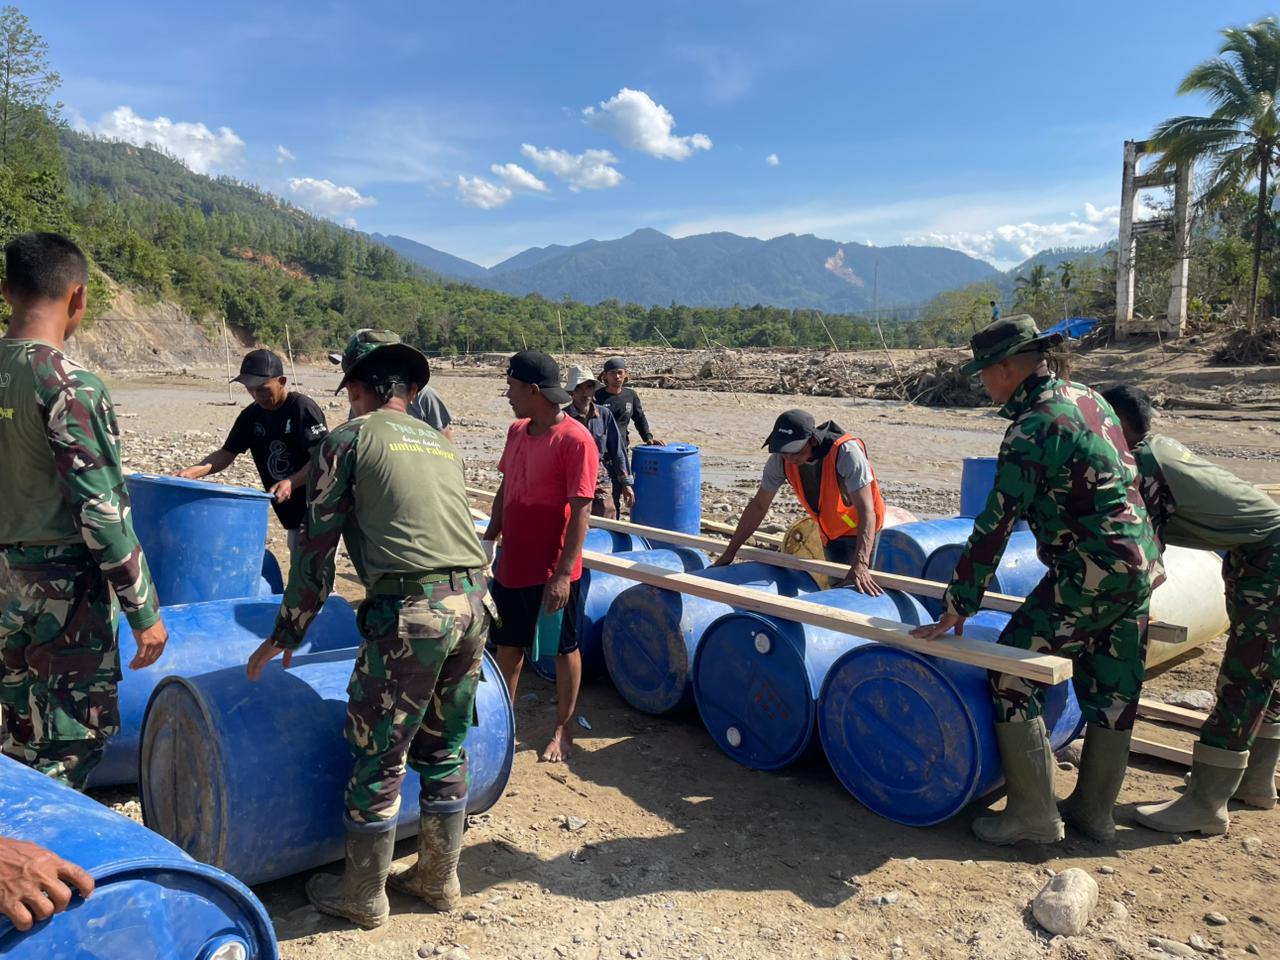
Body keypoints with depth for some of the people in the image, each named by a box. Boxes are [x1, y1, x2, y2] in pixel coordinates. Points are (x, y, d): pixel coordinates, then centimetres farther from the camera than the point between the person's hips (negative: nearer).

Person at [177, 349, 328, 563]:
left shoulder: (303, 409, -15)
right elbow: (227, 453, 10)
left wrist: (291, 482, -32)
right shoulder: (251, 416, 6)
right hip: (293, 513, 7)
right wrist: (194, 471, -7)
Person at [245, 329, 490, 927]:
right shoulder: (442, 444, 21)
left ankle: (363, 895, 26)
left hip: (409, 609, -6)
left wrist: (287, 633, 13)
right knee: (444, 748, 20)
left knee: (378, 758, 10)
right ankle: (438, 877, 34)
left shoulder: (348, 439, 5)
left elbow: (317, 546, 3)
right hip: (471, 602, 6)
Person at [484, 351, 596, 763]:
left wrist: (563, 573, -21)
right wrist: (489, 539, 15)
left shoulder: (575, 440, -19)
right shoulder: (517, 431, 5)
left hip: (553, 571, -7)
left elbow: (580, 512, -20)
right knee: (508, 643, 18)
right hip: (511, 564, 7)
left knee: (564, 648, 10)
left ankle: (562, 730, 26)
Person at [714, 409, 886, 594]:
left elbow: (866, 511, -39)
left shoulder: (846, 452, -35)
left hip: (859, 528, -5)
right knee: (837, 586, 11)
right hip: (830, 531, 5)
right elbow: (758, 506, -8)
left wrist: (860, 565, -51)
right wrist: (730, 552, -8)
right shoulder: (780, 459, -20)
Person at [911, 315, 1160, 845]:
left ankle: (1033, 813, 3)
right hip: (1140, 563, 10)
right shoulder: (1089, 398, 11)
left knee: (1014, 672, -2)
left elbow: (995, 524, -18)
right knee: (1112, 688, 16)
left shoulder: (1032, 427, -16)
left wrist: (957, 607, -14)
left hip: (1092, 571, -10)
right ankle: (1094, 808, 28)